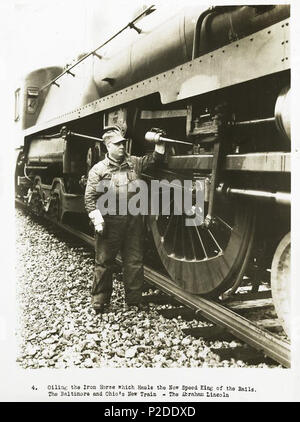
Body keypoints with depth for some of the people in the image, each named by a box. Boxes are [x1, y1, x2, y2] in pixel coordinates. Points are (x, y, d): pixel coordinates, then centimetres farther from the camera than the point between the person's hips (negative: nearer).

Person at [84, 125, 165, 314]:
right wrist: (97, 219, -13)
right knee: (104, 261, 5)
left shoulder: (134, 162, 10)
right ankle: (100, 299, 20)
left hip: (133, 219, 4)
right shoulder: (99, 169, -1)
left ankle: (134, 299, 20)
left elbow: (154, 159, 21)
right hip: (110, 220, -3)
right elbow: (90, 197, -4)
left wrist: (159, 145, 3)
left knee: (134, 260, 8)